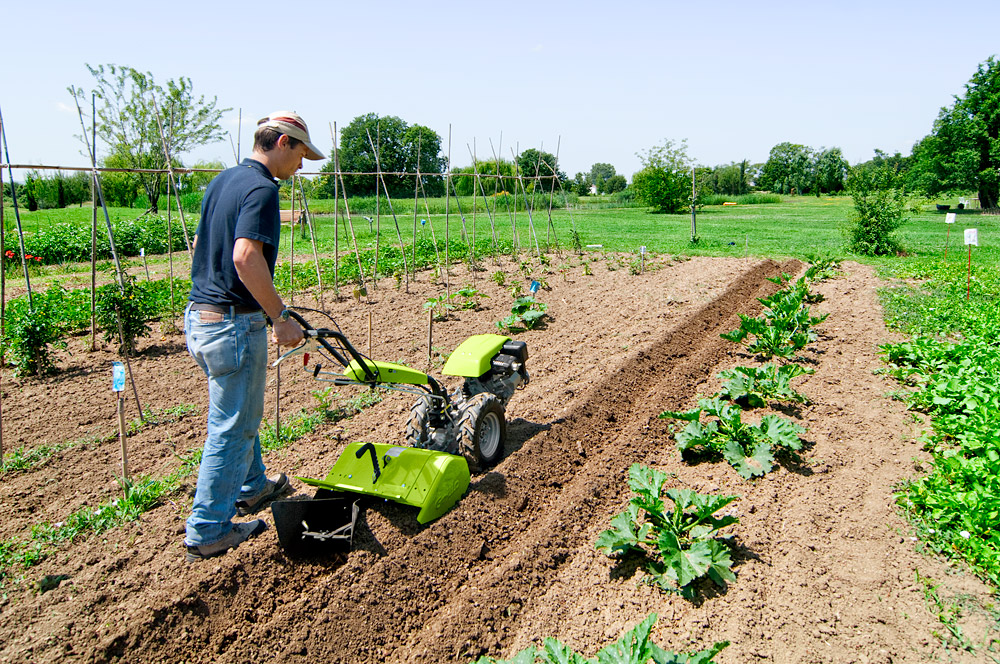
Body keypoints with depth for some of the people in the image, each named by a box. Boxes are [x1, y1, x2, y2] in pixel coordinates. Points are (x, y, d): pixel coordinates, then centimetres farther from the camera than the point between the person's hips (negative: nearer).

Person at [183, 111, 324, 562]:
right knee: (232, 427, 3)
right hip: (233, 323, -10)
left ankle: (251, 488, 43)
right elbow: (246, 257, -30)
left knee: (239, 413, 25)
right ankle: (207, 531, 14)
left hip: (198, 314, 10)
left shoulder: (222, 181, 13)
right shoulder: (262, 189, -17)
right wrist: (281, 317, -23)